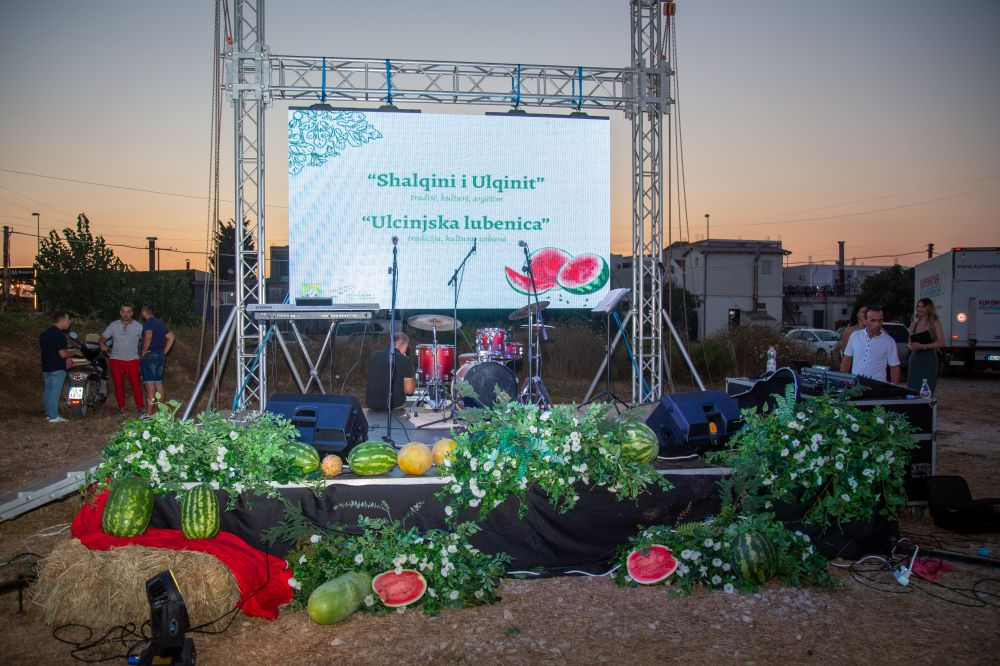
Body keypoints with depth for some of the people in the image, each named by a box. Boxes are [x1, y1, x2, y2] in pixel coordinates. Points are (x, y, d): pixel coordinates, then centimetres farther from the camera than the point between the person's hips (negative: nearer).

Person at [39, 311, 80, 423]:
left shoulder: (44, 333, 11)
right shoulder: (59, 335, -17)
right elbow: (63, 354, -21)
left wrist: (66, 350, 21)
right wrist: (74, 352, -3)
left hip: (46, 367, 9)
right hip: (57, 368, -9)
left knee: (48, 391, 15)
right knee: (55, 392, -6)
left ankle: (48, 413, 23)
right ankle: (53, 417, -4)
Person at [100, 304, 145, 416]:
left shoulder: (138, 326, 5)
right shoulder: (113, 325, 10)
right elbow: (103, 337, 12)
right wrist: (102, 345, -9)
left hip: (132, 360, -2)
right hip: (116, 359, 2)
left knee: (136, 384, -8)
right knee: (118, 385, 4)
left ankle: (140, 406, -2)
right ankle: (121, 408, 12)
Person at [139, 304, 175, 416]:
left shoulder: (148, 323, -8)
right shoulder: (161, 323, 17)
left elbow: (148, 336, -25)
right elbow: (171, 337, 19)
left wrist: (143, 352, -15)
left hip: (149, 356, -8)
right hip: (160, 356, 8)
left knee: (150, 385, -11)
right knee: (159, 383, 14)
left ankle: (149, 414, -13)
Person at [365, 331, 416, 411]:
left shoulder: (375, 355, 4)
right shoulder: (405, 360, -11)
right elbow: (409, 390, -9)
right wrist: (413, 380, 11)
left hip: (371, 404, 4)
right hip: (394, 405, -4)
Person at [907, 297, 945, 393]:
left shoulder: (934, 323, 0)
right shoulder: (914, 324, 15)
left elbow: (941, 343, -10)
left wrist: (922, 346, -14)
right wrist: (910, 347, -1)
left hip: (929, 360, -5)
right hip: (915, 359, 5)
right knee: (913, 390, 3)